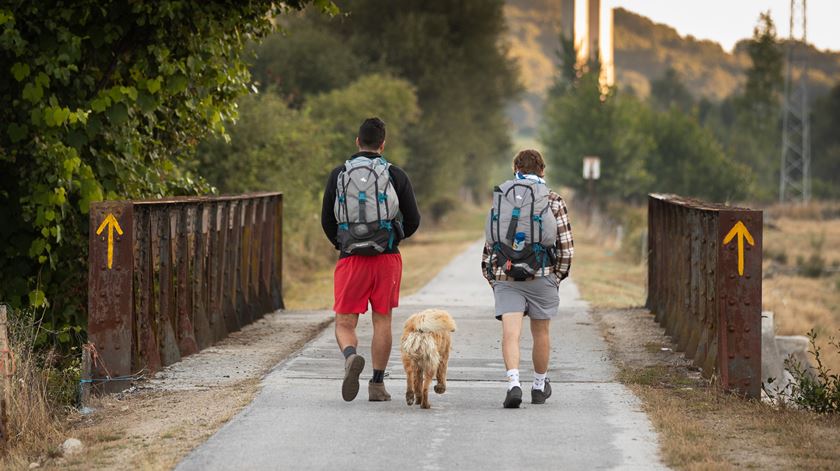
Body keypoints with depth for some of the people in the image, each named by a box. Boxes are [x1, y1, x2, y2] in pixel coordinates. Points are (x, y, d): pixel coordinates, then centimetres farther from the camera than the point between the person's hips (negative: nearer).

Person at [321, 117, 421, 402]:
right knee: (382, 320, 10)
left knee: (345, 323, 3)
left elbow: (327, 221, 6)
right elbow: (413, 221, 5)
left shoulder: (339, 175, 2)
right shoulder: (396, 176, 0)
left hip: (351, 259, 0)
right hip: (387, 258, 0)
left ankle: (351, 357, -28)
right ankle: (377, 384, 11)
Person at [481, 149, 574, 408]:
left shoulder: (500, 197, 10)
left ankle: (514, 384, -26)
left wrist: (491, 277, 17)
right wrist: (558, 276, 12)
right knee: (540, 332, 15)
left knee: (510, 333, -6)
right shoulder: (553, 201, 3)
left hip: (505, 277, 1)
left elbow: (490, 243, 9)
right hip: (541, 275, -1)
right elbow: (566, 246, -2)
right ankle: (540, 386, 29)